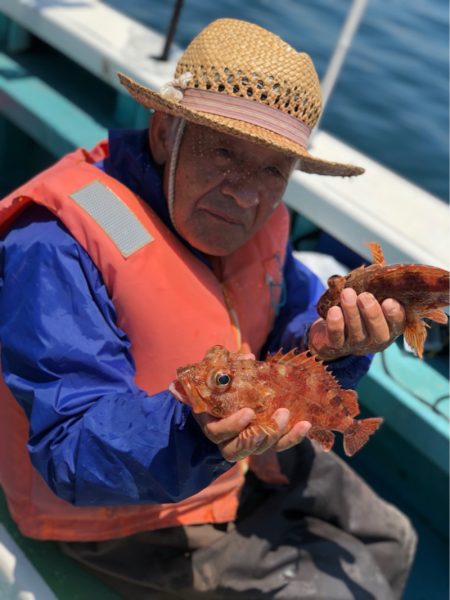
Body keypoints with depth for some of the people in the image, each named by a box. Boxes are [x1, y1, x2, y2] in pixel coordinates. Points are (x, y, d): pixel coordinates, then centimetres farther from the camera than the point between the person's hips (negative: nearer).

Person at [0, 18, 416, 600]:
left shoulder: (257, 219, -7)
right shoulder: (58, 248, -31)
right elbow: (74, 453, -32)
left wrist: (324, 344, -24)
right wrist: (194, 432, -51)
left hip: (246, 455, 8)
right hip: (128, 516, -7)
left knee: (388, 540, 18)